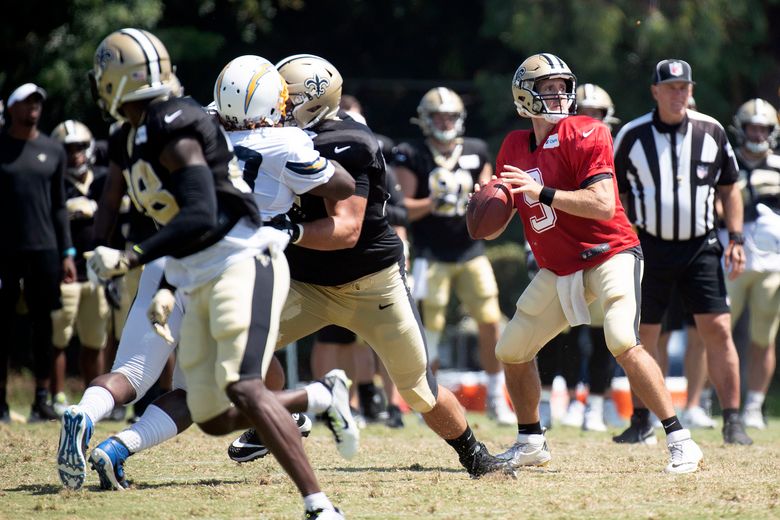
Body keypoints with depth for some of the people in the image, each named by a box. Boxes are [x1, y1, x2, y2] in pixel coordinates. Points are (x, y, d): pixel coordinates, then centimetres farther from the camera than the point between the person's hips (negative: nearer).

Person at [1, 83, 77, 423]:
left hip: (44, 250, 2)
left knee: (43, 324, 3)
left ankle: (42, 399, 7)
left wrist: (67, 253, 7)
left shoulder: (53, 151, 9)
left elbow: (58, 206, 13)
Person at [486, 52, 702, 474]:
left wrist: (543, 192, -28)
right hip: (559, 271, 7)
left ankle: (680, 442, -23)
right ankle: (530, 443, 28)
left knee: (622, 342, -27)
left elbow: (604, 205, -25)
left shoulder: (583, 136, -13)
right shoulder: (514, 148, 7)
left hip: (609, 254, -7)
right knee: (511, 351, 9)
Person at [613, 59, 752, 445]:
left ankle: (732, 421, -5)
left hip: (700, 248, 0)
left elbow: (729, 188, 12)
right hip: (650, 249, 0)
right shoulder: (632, 137, -1)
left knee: (718, 331, -8)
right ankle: (641, 423, 17)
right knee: (643, 338, 5)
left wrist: (736, 239, 4)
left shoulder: (711, 132, 3)